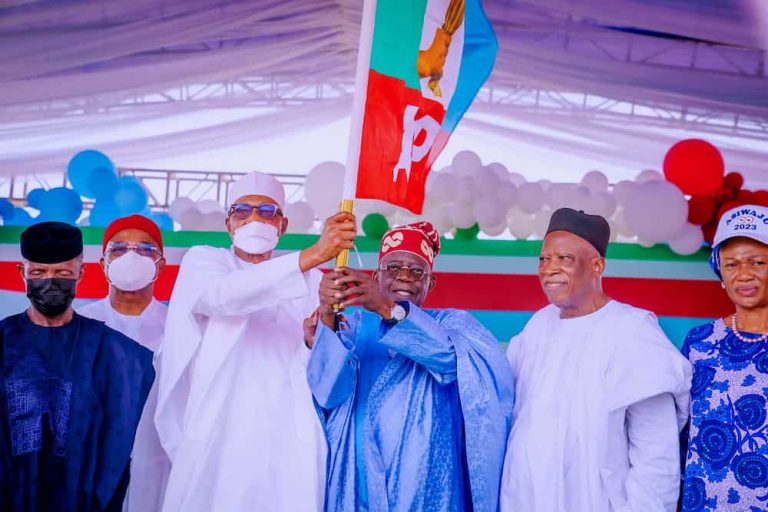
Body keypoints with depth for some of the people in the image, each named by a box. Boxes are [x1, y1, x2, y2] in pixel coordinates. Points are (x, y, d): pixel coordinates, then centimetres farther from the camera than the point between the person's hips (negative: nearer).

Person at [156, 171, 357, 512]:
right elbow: (221, 295, -16)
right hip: (218, 440, -2)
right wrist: (312, 255, -26)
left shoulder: (308, 278, 17)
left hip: (289, 443, 2)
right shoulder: (203, 260, 9)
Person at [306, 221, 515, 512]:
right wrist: (327, 318, -26)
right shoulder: (357, 325, 8)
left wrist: (390, 309, -30)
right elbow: (329, 391, -10)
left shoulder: (452, 322, 6)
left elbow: (451, 357, -18)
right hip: (360, 482, 1)